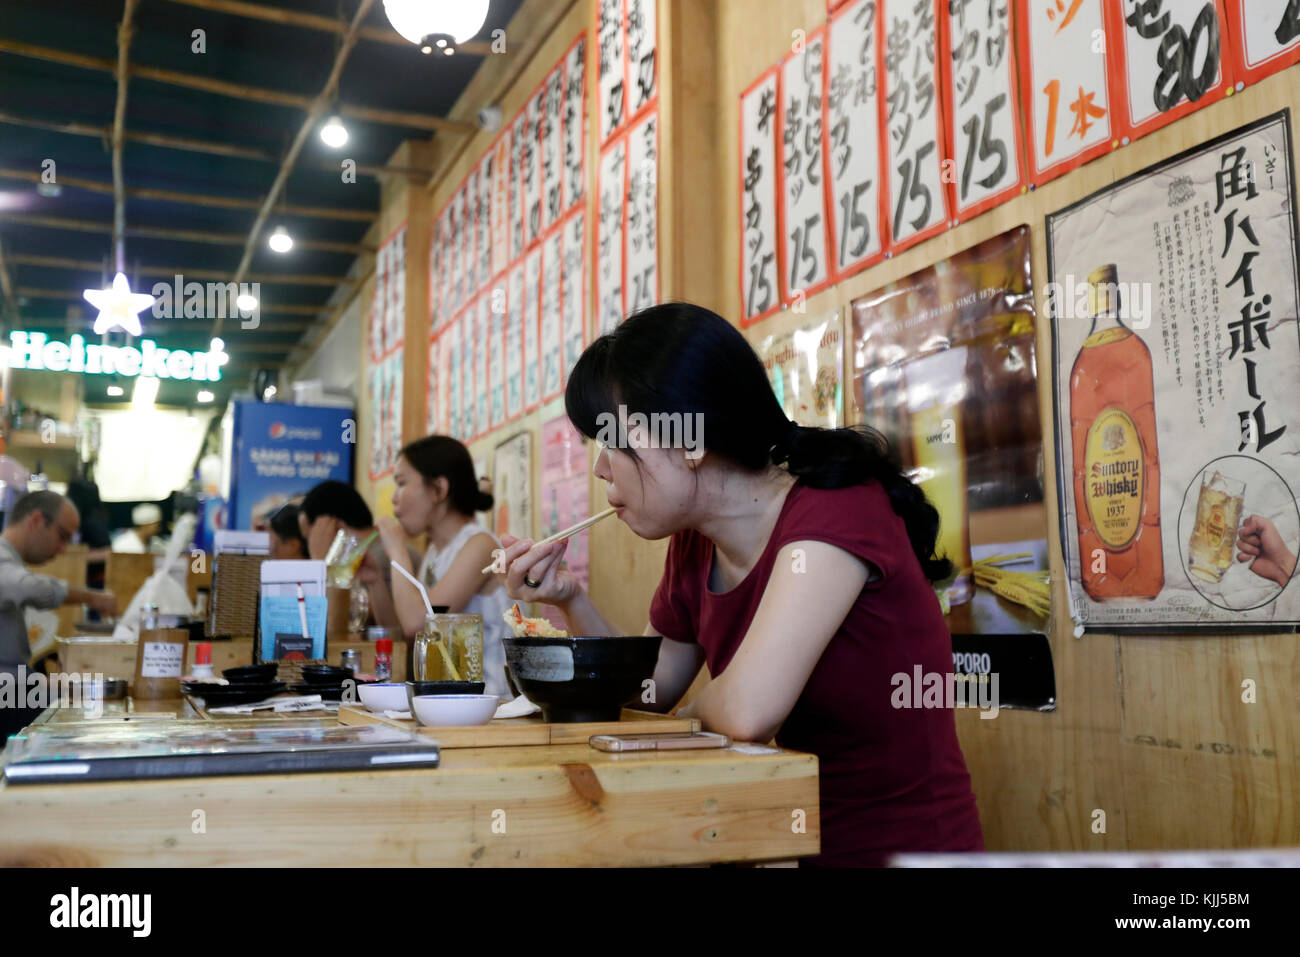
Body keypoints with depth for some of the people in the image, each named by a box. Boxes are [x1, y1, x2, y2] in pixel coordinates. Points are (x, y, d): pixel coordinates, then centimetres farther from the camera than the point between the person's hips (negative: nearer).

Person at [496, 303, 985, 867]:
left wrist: (697, 713, -9)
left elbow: (747, 711, -31)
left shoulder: (836, 506, -21)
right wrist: (570, 600, -1)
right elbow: (653, 690, 14)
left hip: (907, 845, -6)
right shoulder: (694, 547, 1)